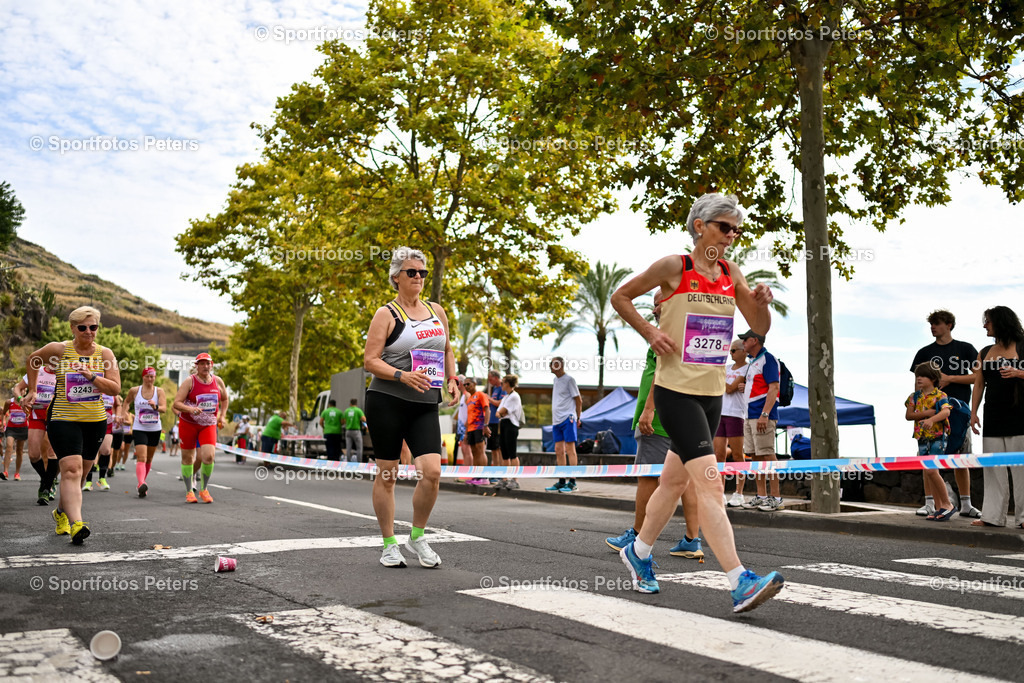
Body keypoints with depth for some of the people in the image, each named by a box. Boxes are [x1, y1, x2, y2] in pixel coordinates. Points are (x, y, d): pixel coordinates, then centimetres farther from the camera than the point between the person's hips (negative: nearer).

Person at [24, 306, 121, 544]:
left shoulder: (105, 354, 2)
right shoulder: (58, 350, -3)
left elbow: (115, 389, -5)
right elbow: (33, 360, 16)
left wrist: (91, 376, -19)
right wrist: (32, 390, 16)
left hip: (95, 421, 4)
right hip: (63, 418, -3)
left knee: (80, 473, 14)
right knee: (71, 470, -18)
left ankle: (61, 512, 38)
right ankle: (76, 524, -27)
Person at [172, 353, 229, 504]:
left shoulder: (218, 381, 2)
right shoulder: (189, 381, -10)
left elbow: (224, 399, 21)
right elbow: (176, 403, -16)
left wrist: (222, 416, 9)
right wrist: (190, 409, -33)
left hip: (209, 425, 2)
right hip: (188, 423, -1)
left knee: (208, 456, -15)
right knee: (187, 457, 6)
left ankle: (204, 489, 5)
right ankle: (189, 492, 21)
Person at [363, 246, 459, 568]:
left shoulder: (437, 311, 14)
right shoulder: (386, 314, -1)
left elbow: (447, 350, 28)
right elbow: (370, 360, -8)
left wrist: (451, 378, 11)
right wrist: (402, 376, -21)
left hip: (425, 404, 4)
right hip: (386, 402, -4)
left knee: (431, 471, -10)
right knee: (387, 474, 3)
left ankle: (417, 538, 10)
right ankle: (389, 544, 17)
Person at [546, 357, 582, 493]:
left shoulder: (569, 379, -5)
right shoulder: (555, 380, 18)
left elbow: (579, 400, -4)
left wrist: (577, 418, -5)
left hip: (568, 419, -8)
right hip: (556, 420, 8)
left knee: (570, 449, -7)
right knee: (558, 451, 8)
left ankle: (572, 483, -7)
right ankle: (562, 482, 14)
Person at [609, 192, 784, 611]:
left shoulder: (731, 273, 9)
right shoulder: (674, 267, -7)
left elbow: (760, 328, 11)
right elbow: (620, 297, 2)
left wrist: (762, 302, -9)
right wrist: (650, 332, -9)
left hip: (712, 392, 7)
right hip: (676, 389, -7)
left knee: (676, 480, 17)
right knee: (709, 482, -16)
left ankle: (638, 553, 36)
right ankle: (740, 583, -19)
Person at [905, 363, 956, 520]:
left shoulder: (940, 395, -7)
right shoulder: (915, 396, 8)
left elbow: (946, 412, -24)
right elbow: (909, 415, -1)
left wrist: (932, 419, -41)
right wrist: (927, 413, -15)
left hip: (937, 436, -6)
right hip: (922, 437, 6)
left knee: (931, 470, -15)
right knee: (927, 473, 6)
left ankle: (947, 504, -1)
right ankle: (939, 507, 15)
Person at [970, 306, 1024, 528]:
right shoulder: (985, 353, 15)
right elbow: (978, 384, 14)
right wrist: (973, 412, 8)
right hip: (993, 416, 5)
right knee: (993, 468, 4)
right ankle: (993, 516, 6)